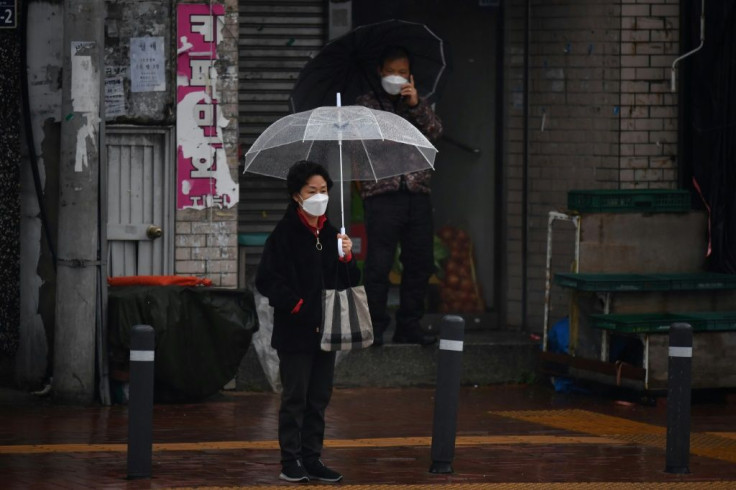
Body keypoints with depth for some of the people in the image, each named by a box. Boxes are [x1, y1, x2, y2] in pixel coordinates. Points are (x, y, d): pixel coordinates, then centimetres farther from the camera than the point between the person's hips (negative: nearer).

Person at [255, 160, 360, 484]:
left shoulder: (330, 234, 11)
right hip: (295, 333, -6)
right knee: (295, 399, -2)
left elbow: (348, 281, 16)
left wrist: (347, 258, -4)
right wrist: (300, 308, -16)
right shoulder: (285, 234, -8)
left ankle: (312, 460, 16)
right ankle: (290, 463, 4)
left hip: (326, 331, 6)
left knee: (319, 399, 9)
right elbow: (267, 281, -12)